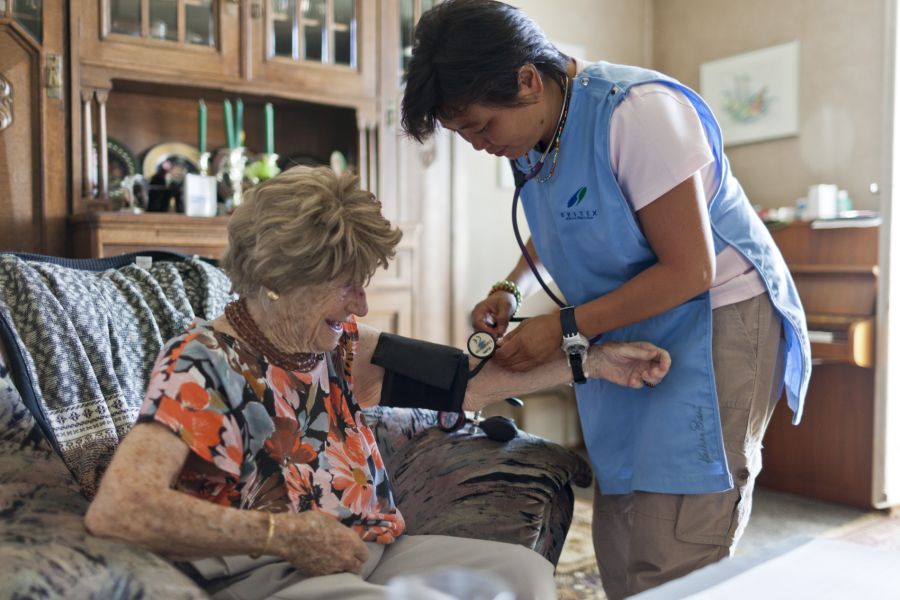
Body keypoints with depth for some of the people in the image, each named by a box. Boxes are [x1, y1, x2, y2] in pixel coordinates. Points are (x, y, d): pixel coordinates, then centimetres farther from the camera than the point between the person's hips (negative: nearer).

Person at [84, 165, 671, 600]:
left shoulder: (337, 341, 7)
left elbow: (466, 382, 7)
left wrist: (591, 361, 5)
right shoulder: (200, 365, -13)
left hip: (371, 549, 7)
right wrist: (284, 535, -24)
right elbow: (117, 509, -26)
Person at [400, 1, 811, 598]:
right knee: (618, 550, 10)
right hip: (633, 335, 8)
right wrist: (509, 291, 3)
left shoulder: (638, 112, -22)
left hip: (717, 321, -7)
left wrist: (567, 329, -17)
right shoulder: (534, 135, 3)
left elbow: (690, 270, -21)